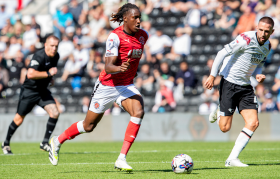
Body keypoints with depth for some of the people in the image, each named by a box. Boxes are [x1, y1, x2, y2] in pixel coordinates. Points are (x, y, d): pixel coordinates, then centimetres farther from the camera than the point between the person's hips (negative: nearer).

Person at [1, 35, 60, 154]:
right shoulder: (39, 56, -25)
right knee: (19, 119, 4)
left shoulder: (56, 56, 1)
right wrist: (48, 74, -32)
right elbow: (30, 74, -37)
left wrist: (50, 78, 9)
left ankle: (45, 143, -2)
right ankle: (6, 144, 23)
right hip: (29, 90, -7)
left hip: (43, 91, 7)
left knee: (54, 113, -12)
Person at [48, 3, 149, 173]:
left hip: (127, 85, 5)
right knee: (89, 126, 8)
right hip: (107, 85, -5)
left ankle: (122, 159, -23)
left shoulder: (143, 35, -2)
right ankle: (57, 141, 37)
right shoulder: (115, 36, -21)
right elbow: (108, 67, -29)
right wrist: (120, 68, -47)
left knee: (138, 111, -26)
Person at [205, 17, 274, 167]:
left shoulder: (267, 46, 5)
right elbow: (223, 53, -17)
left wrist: (258, 74, -1)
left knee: (253, 123, -9)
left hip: (246, 87, 6)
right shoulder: (246, 39, -19)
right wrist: (212, 76, -19)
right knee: (225, 128, -5)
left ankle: (232, 159, -2)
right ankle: (218, 113, 33)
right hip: (229, 83, -6)